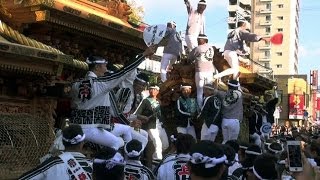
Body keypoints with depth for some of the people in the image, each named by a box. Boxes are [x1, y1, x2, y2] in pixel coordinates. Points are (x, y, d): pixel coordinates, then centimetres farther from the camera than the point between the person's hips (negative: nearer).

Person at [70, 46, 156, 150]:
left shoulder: (76, 85, 6)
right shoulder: (100, 83, -10)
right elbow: (124, 72, -10)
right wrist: (144, 54, -8)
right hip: (91, 129, -6)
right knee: (119, 143, 11)